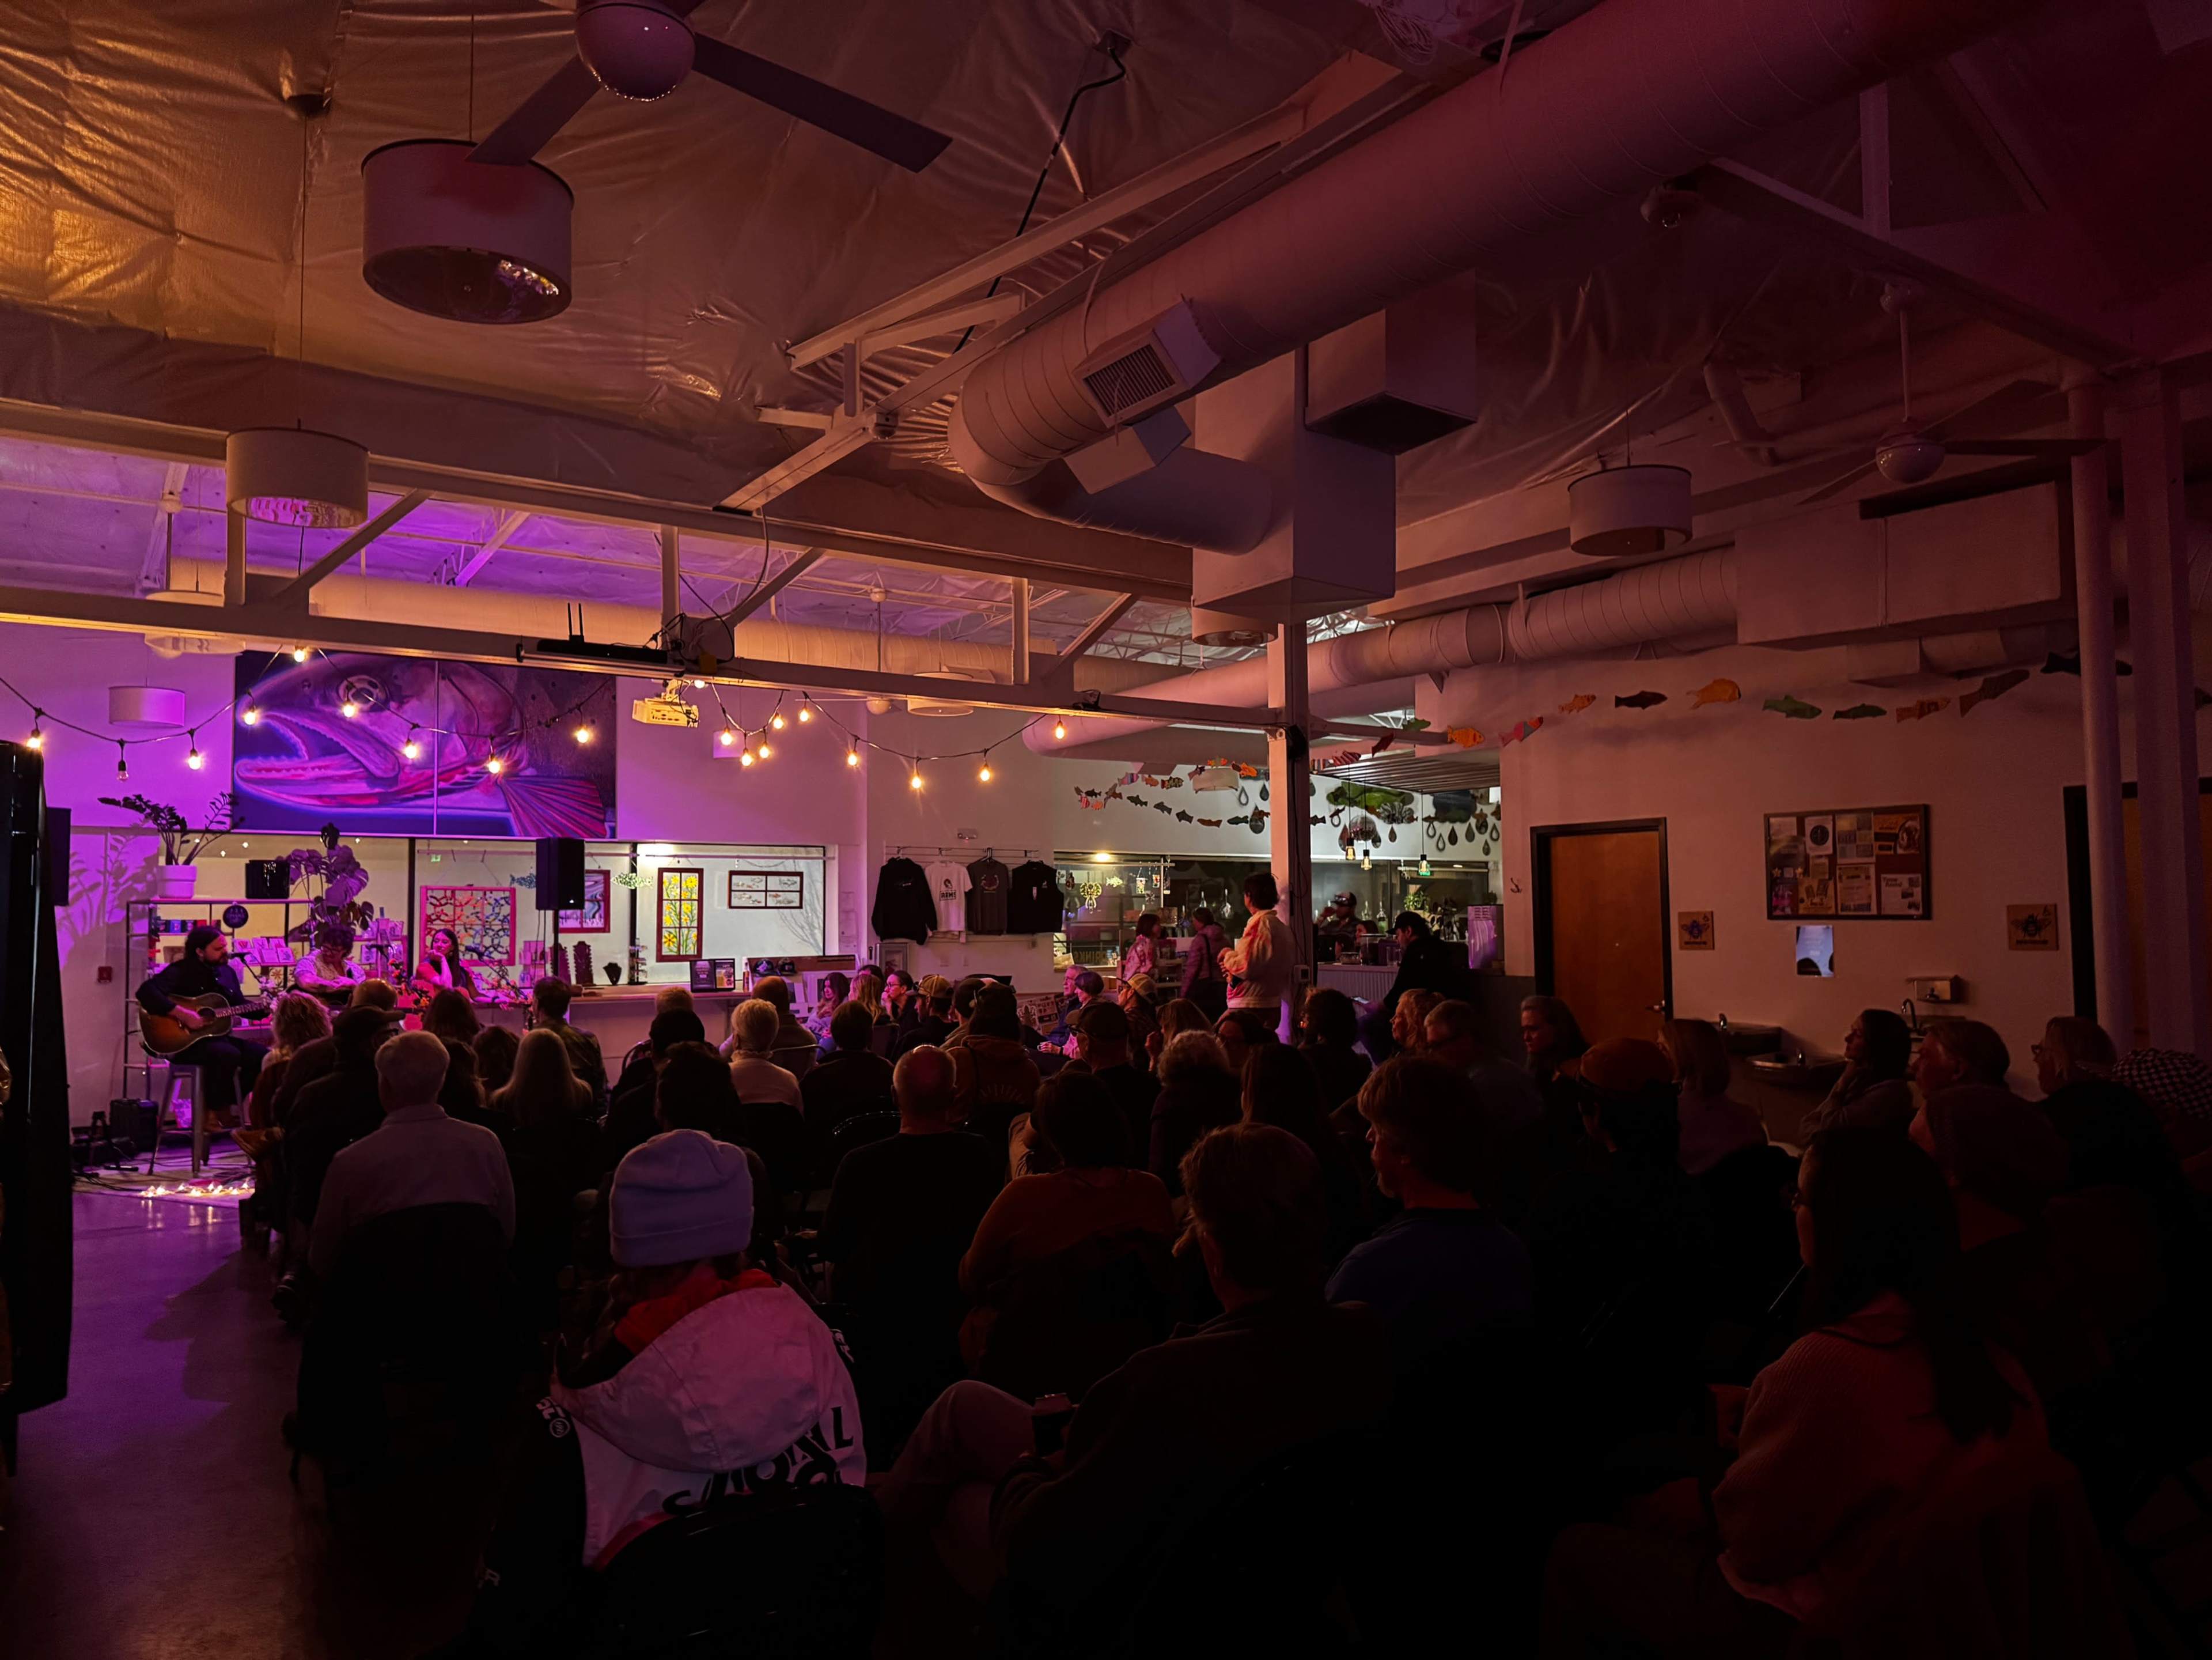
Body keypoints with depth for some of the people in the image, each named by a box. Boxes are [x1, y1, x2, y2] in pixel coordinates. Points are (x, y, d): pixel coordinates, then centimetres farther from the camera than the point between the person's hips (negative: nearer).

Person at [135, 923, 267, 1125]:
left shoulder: (227, 972, 13)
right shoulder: (182, 971, -10)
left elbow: (241, 1005, 20)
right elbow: (146, 991, -25)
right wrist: (182, 1013, -30)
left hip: (218, 1037, 8)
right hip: (184, 1041, -7)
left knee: (263, 1056, -11)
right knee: (229, 1054, -34)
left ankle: (226, 1106, 3)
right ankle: (212, 1112, -13)